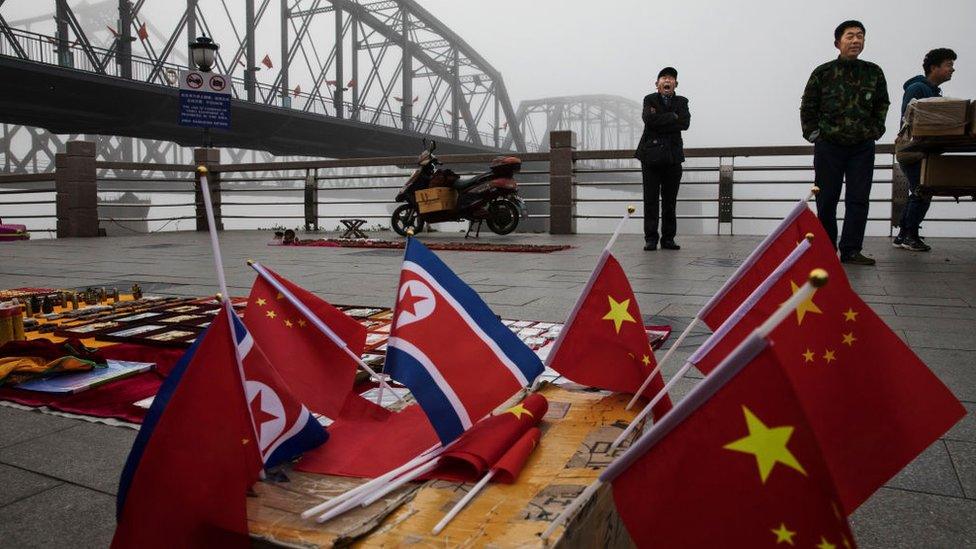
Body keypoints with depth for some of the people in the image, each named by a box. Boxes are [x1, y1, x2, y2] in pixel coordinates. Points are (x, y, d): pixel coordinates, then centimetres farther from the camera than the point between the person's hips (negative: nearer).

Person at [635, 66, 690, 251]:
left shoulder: (681, 102, 14)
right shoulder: (650, 100, 7)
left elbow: (685, 123, -5)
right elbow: (649, 120, -13)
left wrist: (660, 121, -9)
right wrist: (673, 116, -6)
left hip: (673, 156, 2)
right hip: (651, 154, -2)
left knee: (670, 200, 3)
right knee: (651, 199, -2)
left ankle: (668, 238, 10)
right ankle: (651, 239, 2)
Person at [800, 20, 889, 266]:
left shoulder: (874, 73, 6)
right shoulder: (823, 73, -1)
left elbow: (882, 105, 18)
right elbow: (807, 107, 7)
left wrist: (875, 131, 9)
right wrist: (812, 133, 0)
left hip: (862, 147, 2)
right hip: (829, 145, -2)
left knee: (859, 199, -2)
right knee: (826, 199, 3)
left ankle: (850, 250, 4)